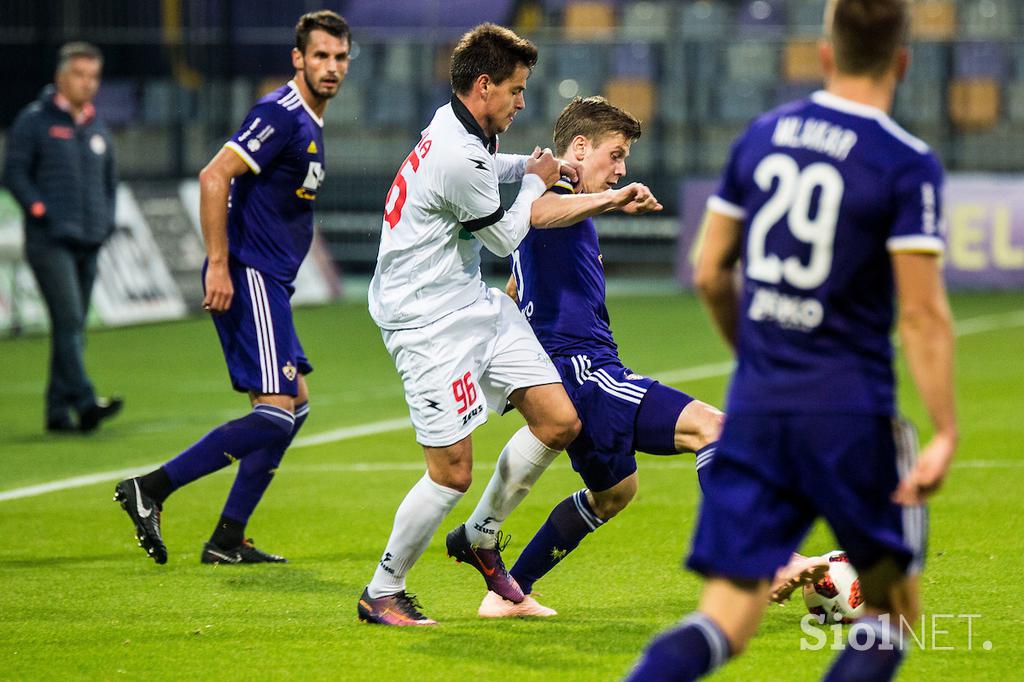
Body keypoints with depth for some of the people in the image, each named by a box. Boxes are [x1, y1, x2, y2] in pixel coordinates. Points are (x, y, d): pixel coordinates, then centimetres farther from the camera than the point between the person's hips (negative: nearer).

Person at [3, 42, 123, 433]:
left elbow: (109, 180, 26)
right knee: (69, 320, -17)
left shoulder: (97, 128, 17)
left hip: (89, 243, 6)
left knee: (72, 327, 6)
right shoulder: (35, 121, -1)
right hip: (50, 242, -6)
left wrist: (107, 221, 11)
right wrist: (40, 210, -14)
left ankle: (59, 411, 10)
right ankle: (85, 403, -25)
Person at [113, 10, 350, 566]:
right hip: (247, 278, -10)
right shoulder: (280, 115, -13)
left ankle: (228, 540, 12)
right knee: (276, 411, -16)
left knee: (294, 404, 11)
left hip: (269, 284, 10)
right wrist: (218, 265, -23)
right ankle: (150, 490, -14)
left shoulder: (310, 124, 18)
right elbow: (214, 177, -21)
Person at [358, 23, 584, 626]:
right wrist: (535, 182, 6)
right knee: (453, 471, -10)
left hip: (476, 305, 10)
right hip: (428, 322, -10)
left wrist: (538, 166, 19)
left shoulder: (453, 127, 6)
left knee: (559, 421, 5)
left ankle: (480, 537, 22)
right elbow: (505, 238, -9)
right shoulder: (458, 159, -25)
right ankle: (383, 593, 8)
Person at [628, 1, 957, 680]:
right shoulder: (909, 165, -8)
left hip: (753, 409, 4)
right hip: (850, 413, -4)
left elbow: (711, 274, 13)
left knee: (725, 621, 2)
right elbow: (923, 313, -13)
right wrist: (945, 435, -10)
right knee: (893, 610, 15)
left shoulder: (762, 135, 8)